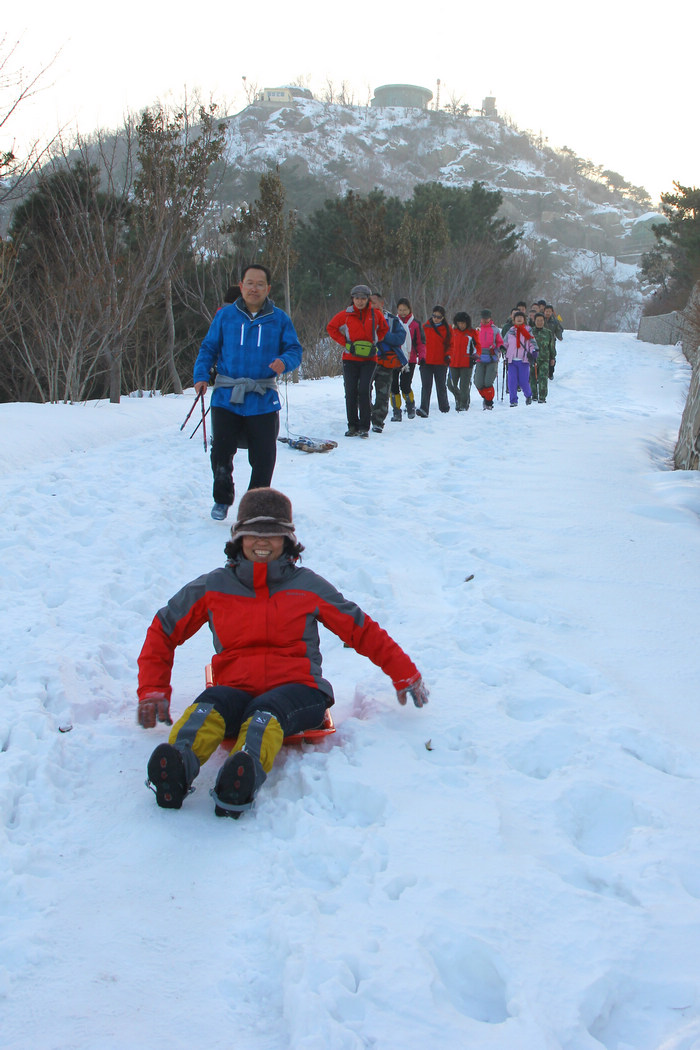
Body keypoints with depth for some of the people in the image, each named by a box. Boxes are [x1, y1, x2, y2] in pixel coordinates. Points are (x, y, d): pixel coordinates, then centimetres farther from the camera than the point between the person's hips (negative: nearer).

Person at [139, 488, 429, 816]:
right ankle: (175, 772, -64)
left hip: (296, 690, -1)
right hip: (235, 688, 1)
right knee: (209, 706, -35)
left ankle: (242, 782, -68)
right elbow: (163, 632, 23)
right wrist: (153, 691, 12)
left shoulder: (307, 586, 15)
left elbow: (362, 630, 23)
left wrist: (405, 675, 22)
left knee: (265, 713, -38)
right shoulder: (212, 588, 16)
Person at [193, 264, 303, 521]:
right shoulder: (225, 316, 6)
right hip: (226, 399, 0)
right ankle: (222, 499, 24)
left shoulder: (279, 319, 6)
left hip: (263, 401, 0)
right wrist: (201, 376, -5)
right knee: (221, 452, -1)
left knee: (264, 457, 1)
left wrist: (285, 362, -18)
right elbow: (208, 348, 10)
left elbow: (294, 350, 5)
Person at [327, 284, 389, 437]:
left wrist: (374, 342, 5)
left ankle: (364, 427, -8)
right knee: (351, 393, 1)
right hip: (350, 359, 1)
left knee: (364, 390, -13)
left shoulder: (376, 314, 3)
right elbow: (331, 327, 13)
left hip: (369, 359, -1)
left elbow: (384, 329, 20)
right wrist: (344, 342, 2)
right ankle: (353, 426, 11)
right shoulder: (346, 315, 1)